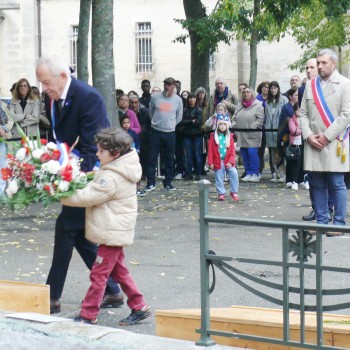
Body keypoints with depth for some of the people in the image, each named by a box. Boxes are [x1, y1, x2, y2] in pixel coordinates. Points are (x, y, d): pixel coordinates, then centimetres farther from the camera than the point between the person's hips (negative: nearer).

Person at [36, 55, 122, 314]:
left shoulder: (88, 97, -19)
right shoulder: (54, 99, 6)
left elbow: (91, 147, -22)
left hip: (89, 175, -9)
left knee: (66, 227, -8)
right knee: (81, 233, 9)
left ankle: (52, 297, 0)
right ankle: (112, 292, 18)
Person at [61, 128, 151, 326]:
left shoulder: (111, 178, -23)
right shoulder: (122, 169, 8)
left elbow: (88, 197, -21)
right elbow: (95, 190, 15)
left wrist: (62, 196, -12)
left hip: (113, 233, -10)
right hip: (117, 232, 10)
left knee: (99, 274, -4)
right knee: (118, 271, 18)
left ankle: (88, 315, 2)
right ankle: (140, 307, 23)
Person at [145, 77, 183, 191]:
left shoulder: (178, 100, 1)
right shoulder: (155, 97, -1)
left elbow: (179, 117, 12)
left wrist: (170, 125, 11)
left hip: (170, 133, 1)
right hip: (156, 132, -1)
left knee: (169, 159, 6)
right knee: (152, 158, -1)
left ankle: (168, 183, 15)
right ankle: (151, 183, 5)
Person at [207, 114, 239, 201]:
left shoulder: (229, 136, 4)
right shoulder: (213, 136, -1)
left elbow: (232, 150, 2)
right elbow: (210, 150, -2)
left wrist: (231, 161, -9)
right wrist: (210, 162, -6)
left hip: (228, 162, 1)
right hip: (218, 162, -1)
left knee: (234, 174, -13)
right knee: (219, 178, 5)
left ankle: (234, 192, -2)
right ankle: (221, 193, 18)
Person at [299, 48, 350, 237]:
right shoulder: (311, 85, 12)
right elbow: (303, 113, 12)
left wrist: (326, 137, -11)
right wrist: (309, 136, -3)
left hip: (334, 143, -4)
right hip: (313, 143, 4)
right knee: (317, 185, 6)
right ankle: (321, 221, 14)